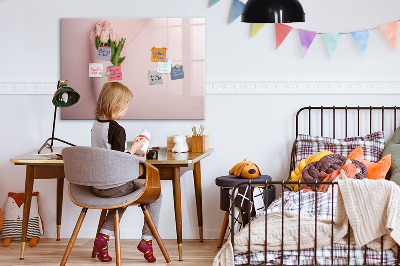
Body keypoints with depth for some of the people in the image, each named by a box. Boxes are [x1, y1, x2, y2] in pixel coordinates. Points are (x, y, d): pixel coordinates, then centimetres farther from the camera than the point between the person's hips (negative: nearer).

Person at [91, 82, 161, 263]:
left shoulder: (95, 125, 6)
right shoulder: (117, 129, -20)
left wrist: (130, 154, 18)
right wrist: (134, 148, -8)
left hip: (97, 186, 8)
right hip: (114, 186, -8)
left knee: (123, 195, 36)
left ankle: (104, 236, 19)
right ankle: (147, 239, 10)